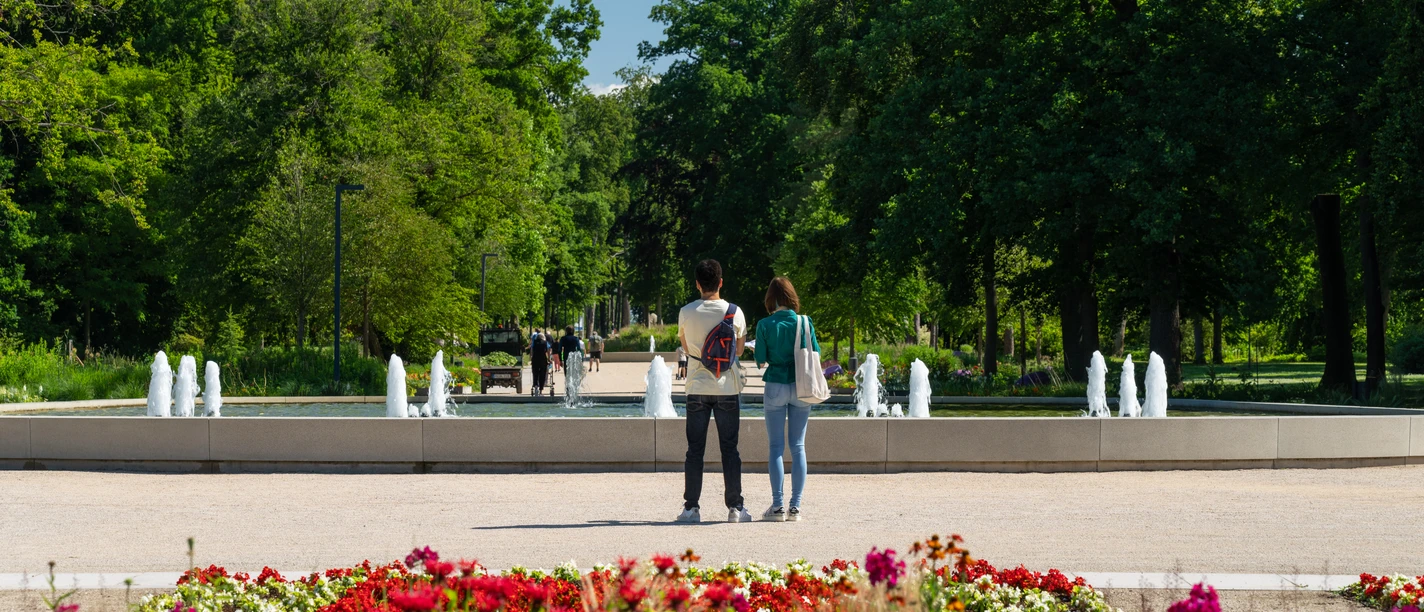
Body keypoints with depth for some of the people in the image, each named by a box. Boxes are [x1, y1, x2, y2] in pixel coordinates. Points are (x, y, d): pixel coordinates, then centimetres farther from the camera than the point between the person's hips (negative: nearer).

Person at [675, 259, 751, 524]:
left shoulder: (686, 312, -3)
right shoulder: (734, 312, -5)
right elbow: (740, 349, 7)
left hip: (697, 388, 1)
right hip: (727, 388, -1)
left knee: (695, 450, 6)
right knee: (729, 449, 4)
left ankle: (691, 507, 5)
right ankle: (735, 507, 3)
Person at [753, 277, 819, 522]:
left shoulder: (765, 325, -6)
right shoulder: (805, 322, -2)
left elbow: (760, 360, -3)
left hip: (776, 386, -2)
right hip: (801, 388, 2)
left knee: (776, 447, 3)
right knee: (798, 446, 6)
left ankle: (778, 506, 0)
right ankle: (796, 506, 4)